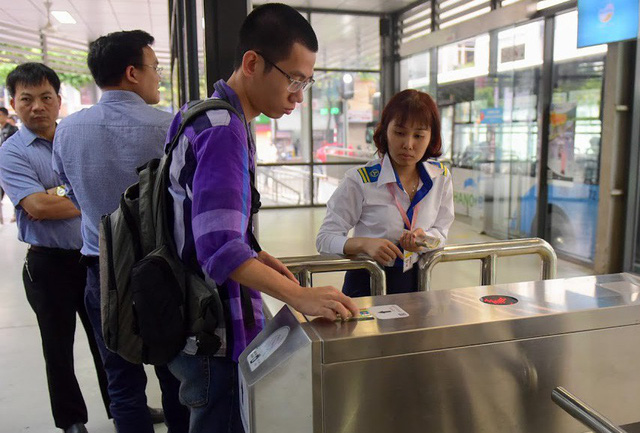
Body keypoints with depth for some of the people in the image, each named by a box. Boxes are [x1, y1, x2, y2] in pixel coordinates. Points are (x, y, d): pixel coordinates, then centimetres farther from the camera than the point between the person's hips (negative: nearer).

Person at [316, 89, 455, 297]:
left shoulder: (440, 177, 3)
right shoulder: (360, 180, -11)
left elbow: (440, 231, 13)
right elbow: (325, 239, -9)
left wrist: (425, 239, -10)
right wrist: (364, 244, -27)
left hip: (415, 281, 4)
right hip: (367, 285, -4)